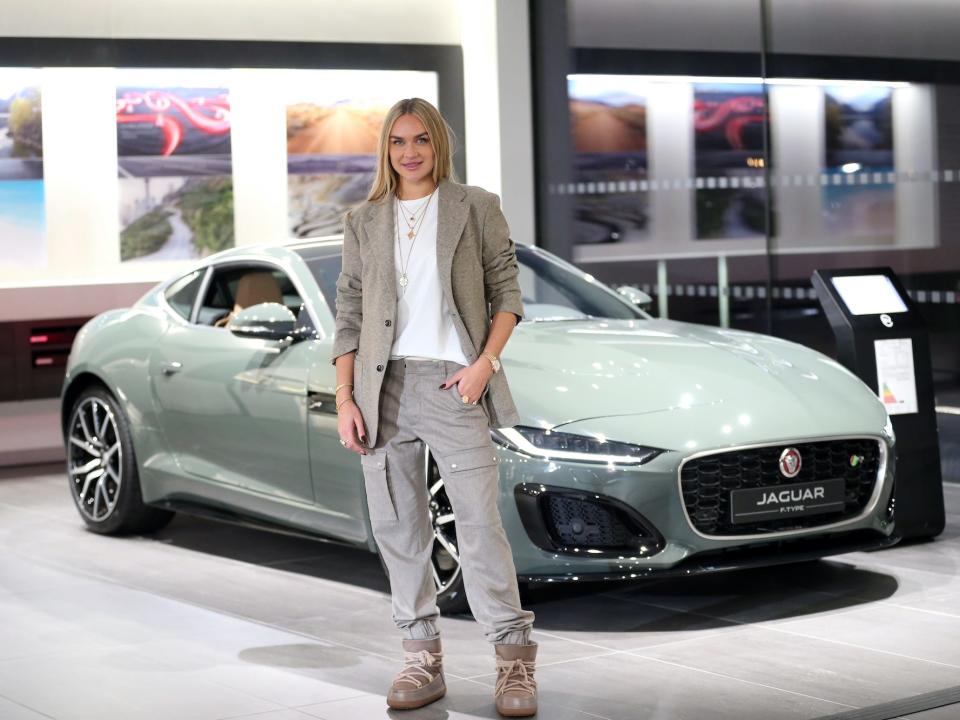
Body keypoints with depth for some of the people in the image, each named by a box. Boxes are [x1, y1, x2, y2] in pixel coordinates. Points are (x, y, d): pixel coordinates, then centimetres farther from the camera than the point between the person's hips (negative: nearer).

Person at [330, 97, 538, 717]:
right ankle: (423, 658, 15)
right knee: (398, 526, 5)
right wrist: (345, 399, 3)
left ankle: (515, 660, 0)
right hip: (384, 386, 3)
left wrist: (485, 363, -9)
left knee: (480, 522, -8)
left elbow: (507, 292, 5)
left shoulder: (477, 208, 6)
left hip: (451, 382, -3)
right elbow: (349, 317, 11)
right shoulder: (363, 223, 13)